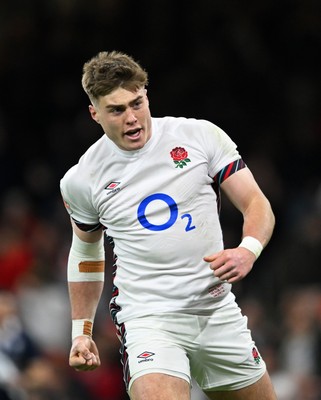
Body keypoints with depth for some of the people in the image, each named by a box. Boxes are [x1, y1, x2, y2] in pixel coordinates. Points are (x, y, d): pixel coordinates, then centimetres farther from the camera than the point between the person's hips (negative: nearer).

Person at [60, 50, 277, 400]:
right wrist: (81, 331, 17)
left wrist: (247, 251, -20)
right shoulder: (80, 181, 0)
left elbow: (256, 204, 0)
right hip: (147, 316, -3)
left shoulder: (202, 135, -3)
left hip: (218, 311, 3)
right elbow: (86, 251, 18)